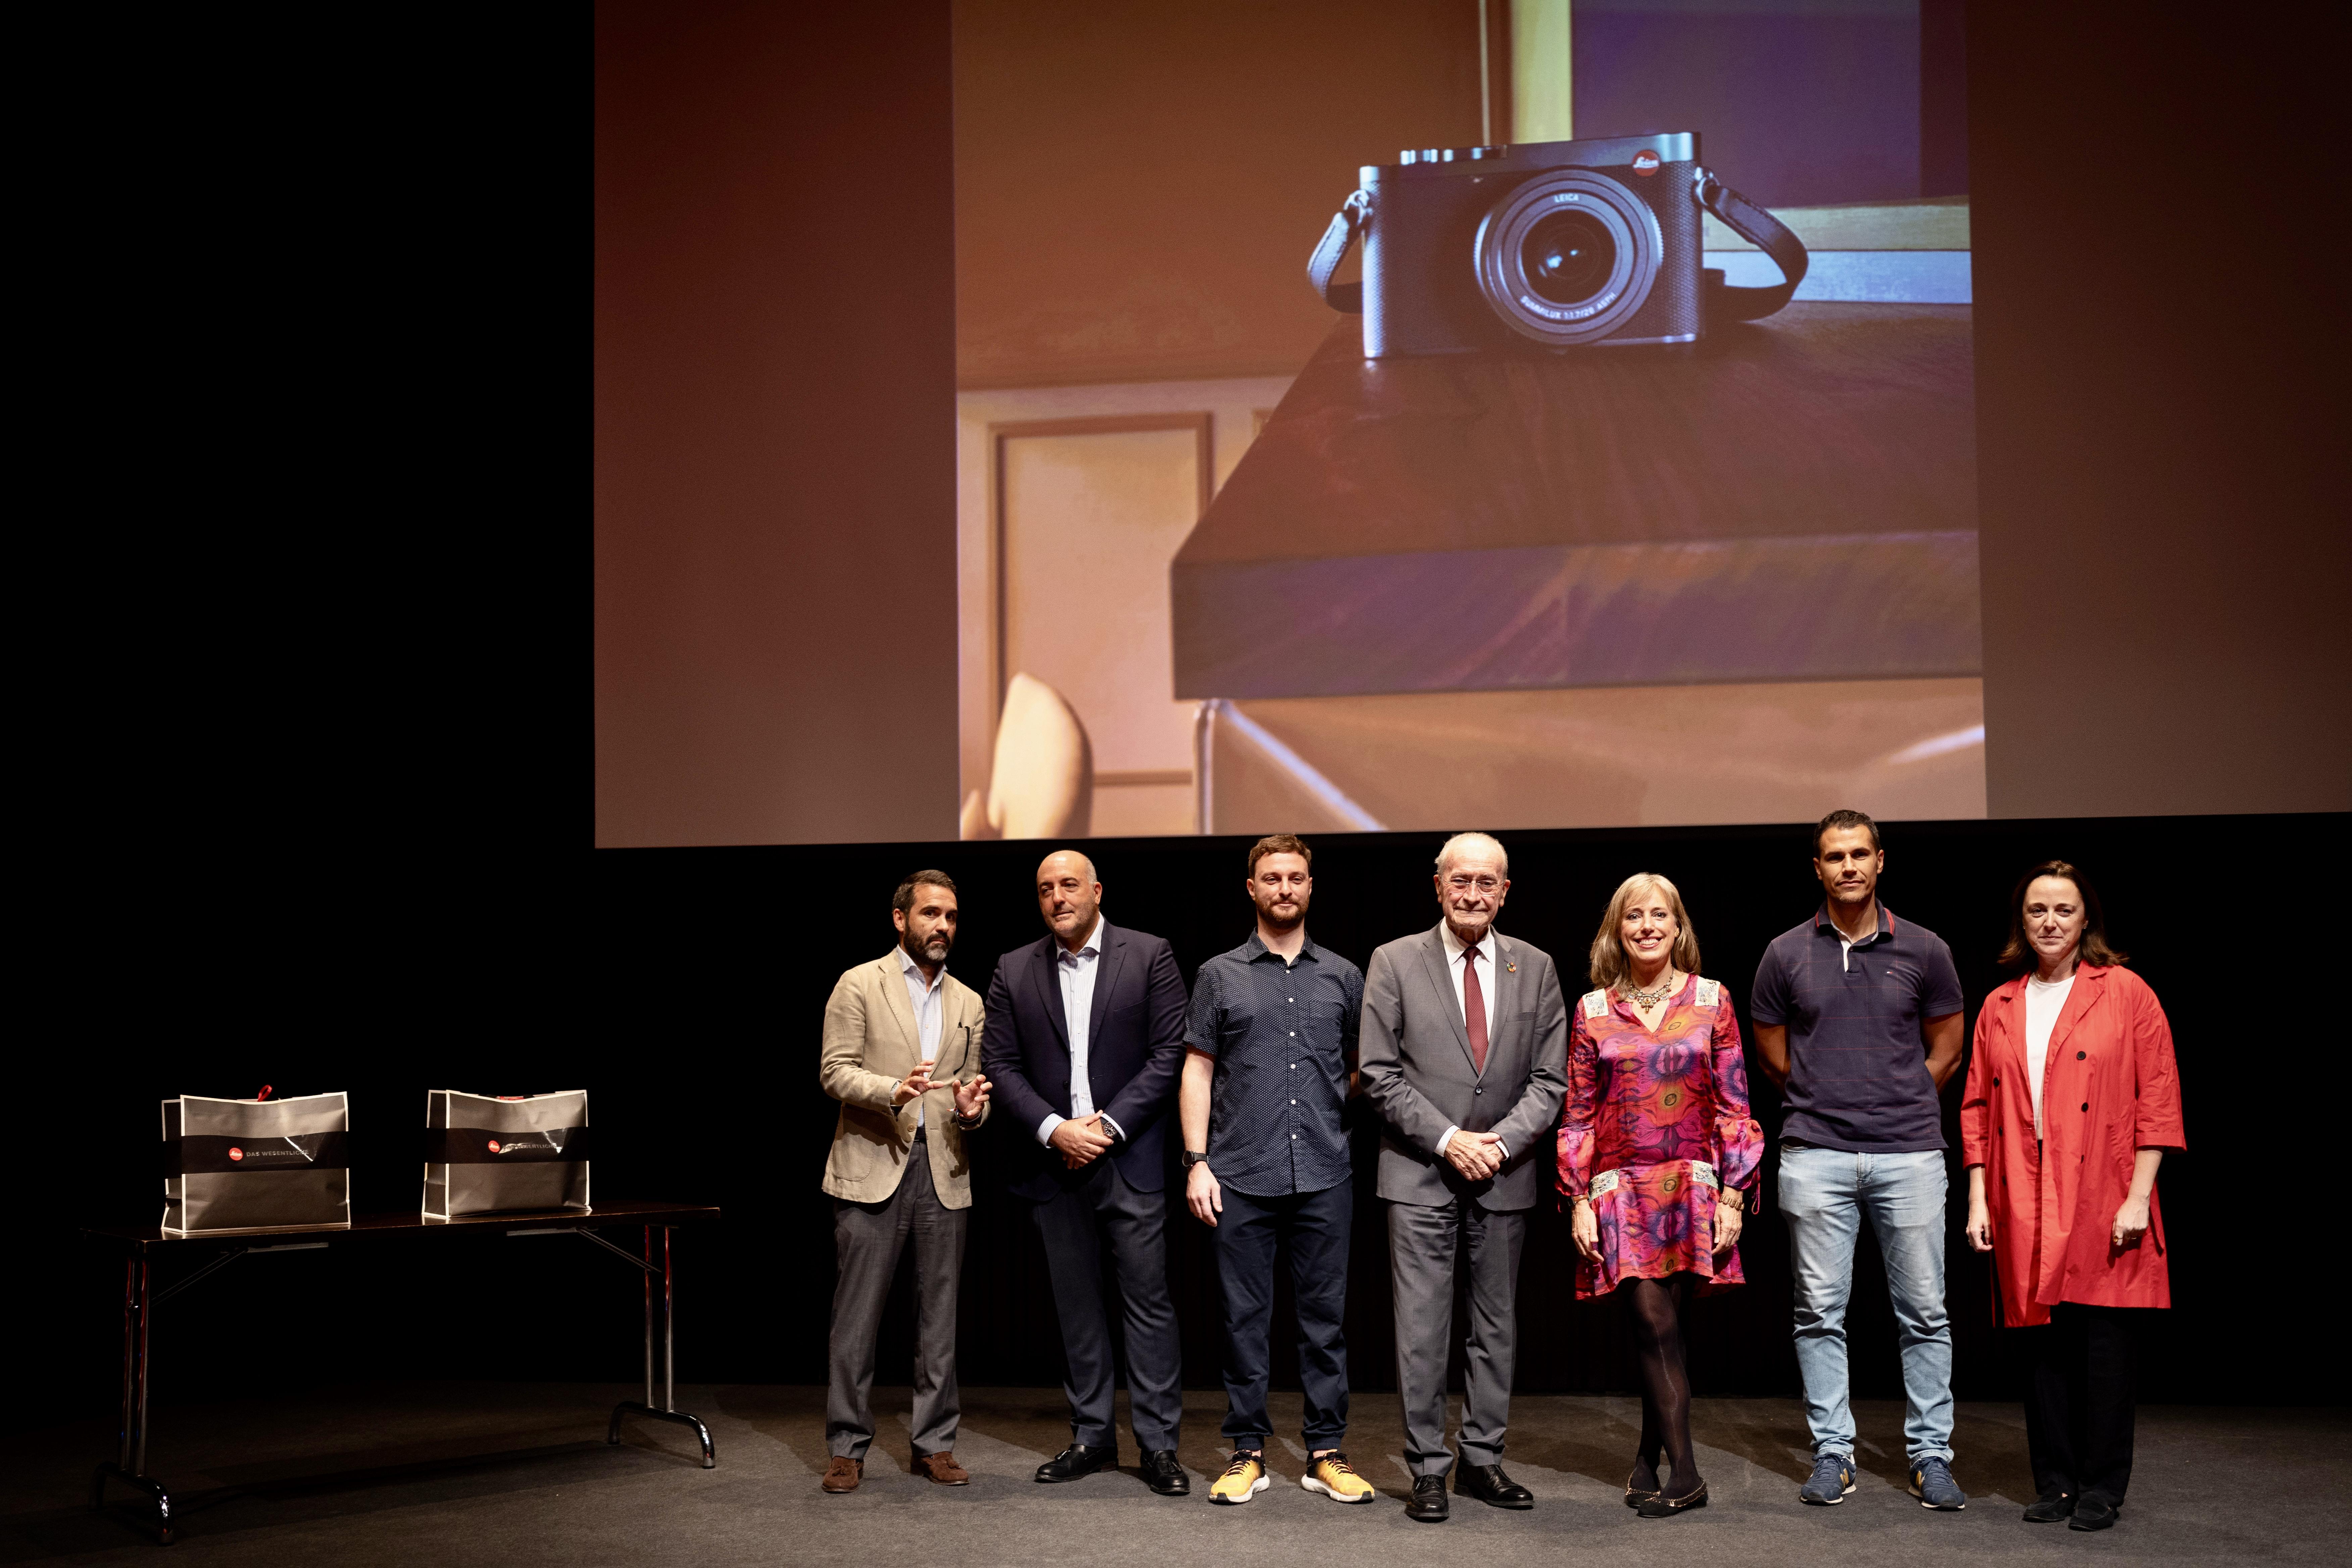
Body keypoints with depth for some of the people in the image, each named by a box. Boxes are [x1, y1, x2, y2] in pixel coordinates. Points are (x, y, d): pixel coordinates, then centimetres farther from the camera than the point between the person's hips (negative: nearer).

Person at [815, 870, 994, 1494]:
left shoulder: (968, 1004, 16)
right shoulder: (859, 985, 2)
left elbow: (972, 1083, 18)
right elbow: (835, 1071, -5)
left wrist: (972, 1107, -6)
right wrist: (895, 1090, -22)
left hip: (944, 1169, 4)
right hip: (873, 1165, -4)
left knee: (940, 1314, 6)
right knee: (857, 1314, -2)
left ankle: (935, 1442, 14)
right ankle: (848, 1447, 6)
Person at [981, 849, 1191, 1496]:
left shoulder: (1149, 956, 0)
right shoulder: (1015, 970, 8)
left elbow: (1169, 1052, -5)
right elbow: (1001, 1062, 4)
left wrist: (1109, 1124, -12)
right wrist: (1054, 1128, -9)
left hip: (1130, 1155, -3)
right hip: (1055, 1158, 3)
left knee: (1148, 1301, -2)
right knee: (1076, 1304, 10)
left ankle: (1159, 1443, 5)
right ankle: (1092, 1437, 20)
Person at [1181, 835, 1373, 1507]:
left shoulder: (1343, 977, 10)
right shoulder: (1219, 975, 7)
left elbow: (1361, 1067, 18)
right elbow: (1197, 1072, 5)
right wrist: (1197, 1161, -2)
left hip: (1324, 1175, 1)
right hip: (1241, 1176, -1)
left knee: (1325, 1315, 4)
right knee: (1244, 1316, 3)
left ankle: (1326, 1453, 13)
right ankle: (1248, 1452, 13)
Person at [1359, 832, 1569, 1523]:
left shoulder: (1535, 967, 6)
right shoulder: (1395, 963, -1)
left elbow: (1549, 1077, 4)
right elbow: (1379, 1074, -4)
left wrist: (1502, 1141, -10)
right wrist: (1447, 1139, -12)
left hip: (1505, 1175, 3)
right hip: (1421, 1173, -2)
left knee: (1497, 1323, 9)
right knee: (1422, 1327, -1)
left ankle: (1482, 1460, 19)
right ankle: (1428, 1469, 6)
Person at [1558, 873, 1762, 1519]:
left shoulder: (1711, 1001, 4)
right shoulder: (1592, 1011, 6)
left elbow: (1733, 1106, 3)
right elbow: (1578, 1115, 7)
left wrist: (1733, 1194, -2)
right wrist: (1578, 1202, 1)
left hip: (1691, 1185, 0)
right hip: (1620, 1187, 0)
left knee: (1656, 1326, -1)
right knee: (1655, 1325, -7)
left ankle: (1650, 1458, 15)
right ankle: (1685, 1475, 0)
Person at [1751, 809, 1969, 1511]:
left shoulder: (1924, 951, 4)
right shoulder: (1786, 954, 4)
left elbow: (1947, 1052, 13)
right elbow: (1773, 1057, 13)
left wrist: (1899, 1109, 10)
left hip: (1909, 1155, 0)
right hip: (1816, 1156, 0)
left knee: (1923, 1312, 2)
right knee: (1821, 1312, 3)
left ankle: (1931, 1455, 12)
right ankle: (1831, 1453, 12)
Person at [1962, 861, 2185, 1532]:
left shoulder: (2126, 993, 2)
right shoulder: (1999, 1007, 13)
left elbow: (2158, 1103, -2)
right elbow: (1977, 1109, 13)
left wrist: (2138, 1198, -8)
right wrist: (1978, 1200, 5)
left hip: (2103, 1209, -3)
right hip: (2024, 1210, 3)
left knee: (2106, 1344, -1)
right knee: (2041, 1344, 6)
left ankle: (2102, 1489, 10)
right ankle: (2055, 1484, 16)